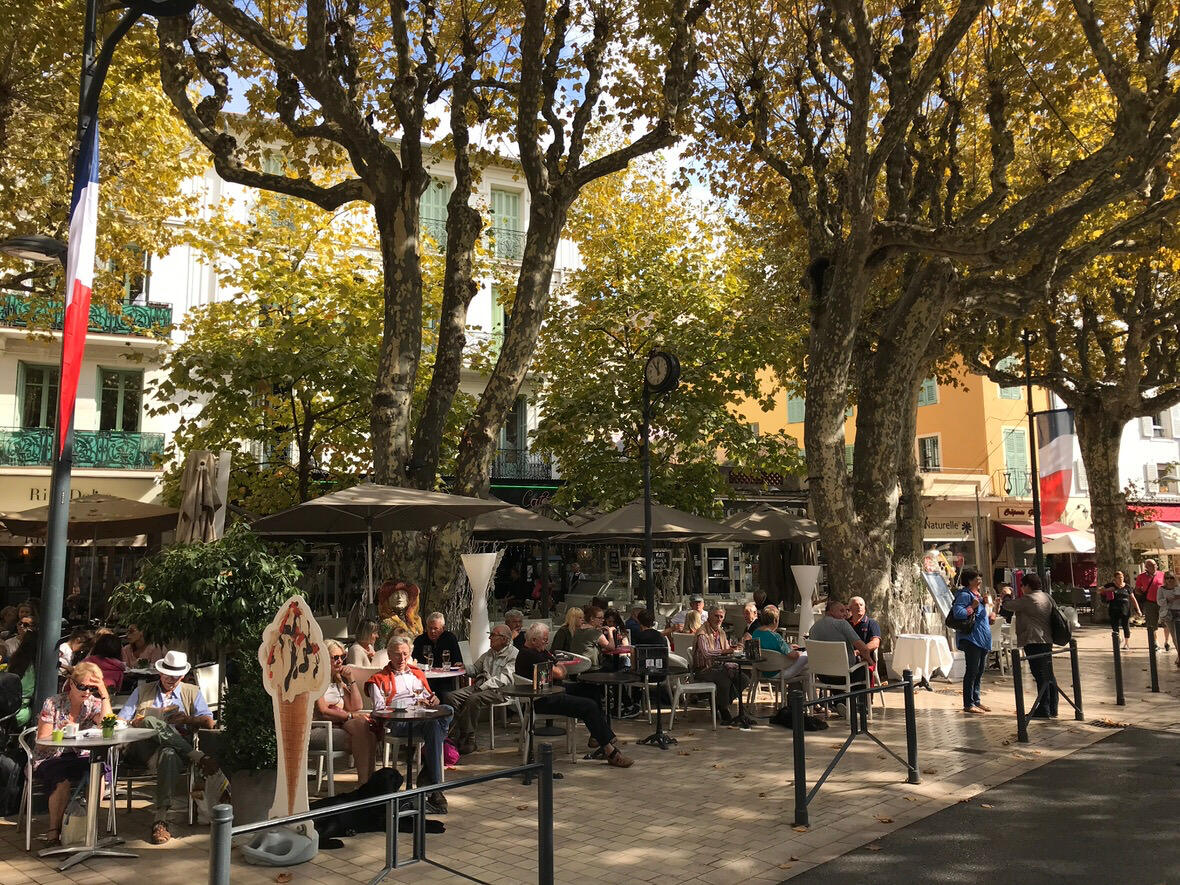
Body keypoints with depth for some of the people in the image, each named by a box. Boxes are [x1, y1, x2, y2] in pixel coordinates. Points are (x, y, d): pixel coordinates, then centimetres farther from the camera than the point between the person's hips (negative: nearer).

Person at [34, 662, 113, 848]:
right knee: (64, 780, -35)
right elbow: (41, 742, -3)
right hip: (50, 759, -2)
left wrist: (104, 693, -16)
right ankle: (54, 832, -18)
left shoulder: (94, 704, 3)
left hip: (81, 758, 2)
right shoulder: (53, 703, -3)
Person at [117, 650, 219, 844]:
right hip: (141, 748, 1)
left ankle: (161, 821, -44)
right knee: (151, 722, -33)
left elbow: (208, 722, 9)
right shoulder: (142, 690, 25)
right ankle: (198, 758, -35)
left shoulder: (192, 692, 21)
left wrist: (187, 719, -8)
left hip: (175, 749, -1)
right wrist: (136, 723, -6)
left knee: (169, 755, -39)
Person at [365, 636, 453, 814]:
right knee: (433, 725, -37)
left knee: (447, 710, -32)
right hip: (398, 721, -4)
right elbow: (380, 709, 2)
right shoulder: (379, 679, 17)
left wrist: (433, 700, 5)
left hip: (424, 715, 5)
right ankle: (435, 786, -36)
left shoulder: (417, 674, 34)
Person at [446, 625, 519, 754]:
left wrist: (483, 687, -19)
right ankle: (455, 737, -17)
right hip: (480, 686, 8)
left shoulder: (514, 655, -4)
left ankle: (467, 741, -24)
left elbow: (504, 679, -14)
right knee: (453, 696, -13)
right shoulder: (489, 653, 23)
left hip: (498, 690, -8)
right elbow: (475, 669, 32)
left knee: (473, 699, -33)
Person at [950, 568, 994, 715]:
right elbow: (958, 612, -25)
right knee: (972, 671, -7)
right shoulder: (964, 595, -12)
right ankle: (968, 704, -3)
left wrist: (990, 615, 10)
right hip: (971, 638, -10)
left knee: (979, 671, 14)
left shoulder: (978, 594, 18)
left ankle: (976, 701, 23)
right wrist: (972, 607, -20)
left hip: (983, 639, 10)